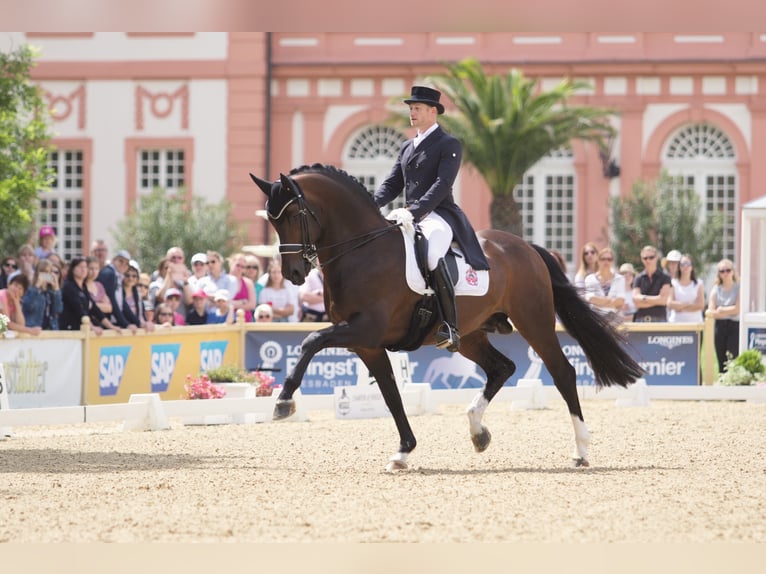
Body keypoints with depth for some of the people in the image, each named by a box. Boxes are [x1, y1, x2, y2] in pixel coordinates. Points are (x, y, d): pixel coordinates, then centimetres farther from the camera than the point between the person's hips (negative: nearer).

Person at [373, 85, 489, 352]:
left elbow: (442, 184, -15)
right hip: (410, 217, 9)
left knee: (431, 255, -38)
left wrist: (415, 210, -28)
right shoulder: (407, 147, 21)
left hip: (439, 216, -9)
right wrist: (371, 205, -5)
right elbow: (392, 184, 17)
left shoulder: (449, 145, -2)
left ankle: (450, 327, -34)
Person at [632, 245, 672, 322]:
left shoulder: (664, 278, 4)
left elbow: (663, 300, -5)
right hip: (641, 319, 2)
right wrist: (656, 300, -6)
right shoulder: (639, 279, 9)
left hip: (659, 320, -2)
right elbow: (636, 301, -1)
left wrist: (644, 298, -1)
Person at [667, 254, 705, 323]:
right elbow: (670, 303, -5)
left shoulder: (698, 284, 7)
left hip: (694, 322, 0)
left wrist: (682, 308, -8)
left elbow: (701, 305, -4)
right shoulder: (673, 283, 5)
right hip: (676, 323, 0)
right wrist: (688, 304, -9)